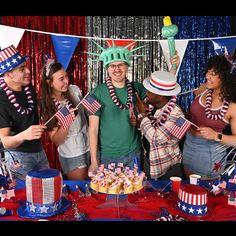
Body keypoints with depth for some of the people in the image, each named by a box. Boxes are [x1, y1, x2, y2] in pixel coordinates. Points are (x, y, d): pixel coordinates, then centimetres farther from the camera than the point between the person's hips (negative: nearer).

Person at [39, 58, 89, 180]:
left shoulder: (74, 90, -8)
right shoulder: (47, 106, -13)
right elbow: (56, 140, -14)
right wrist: (67, 122, -28)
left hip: (90, 147, 3)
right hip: (72, 156, -3)